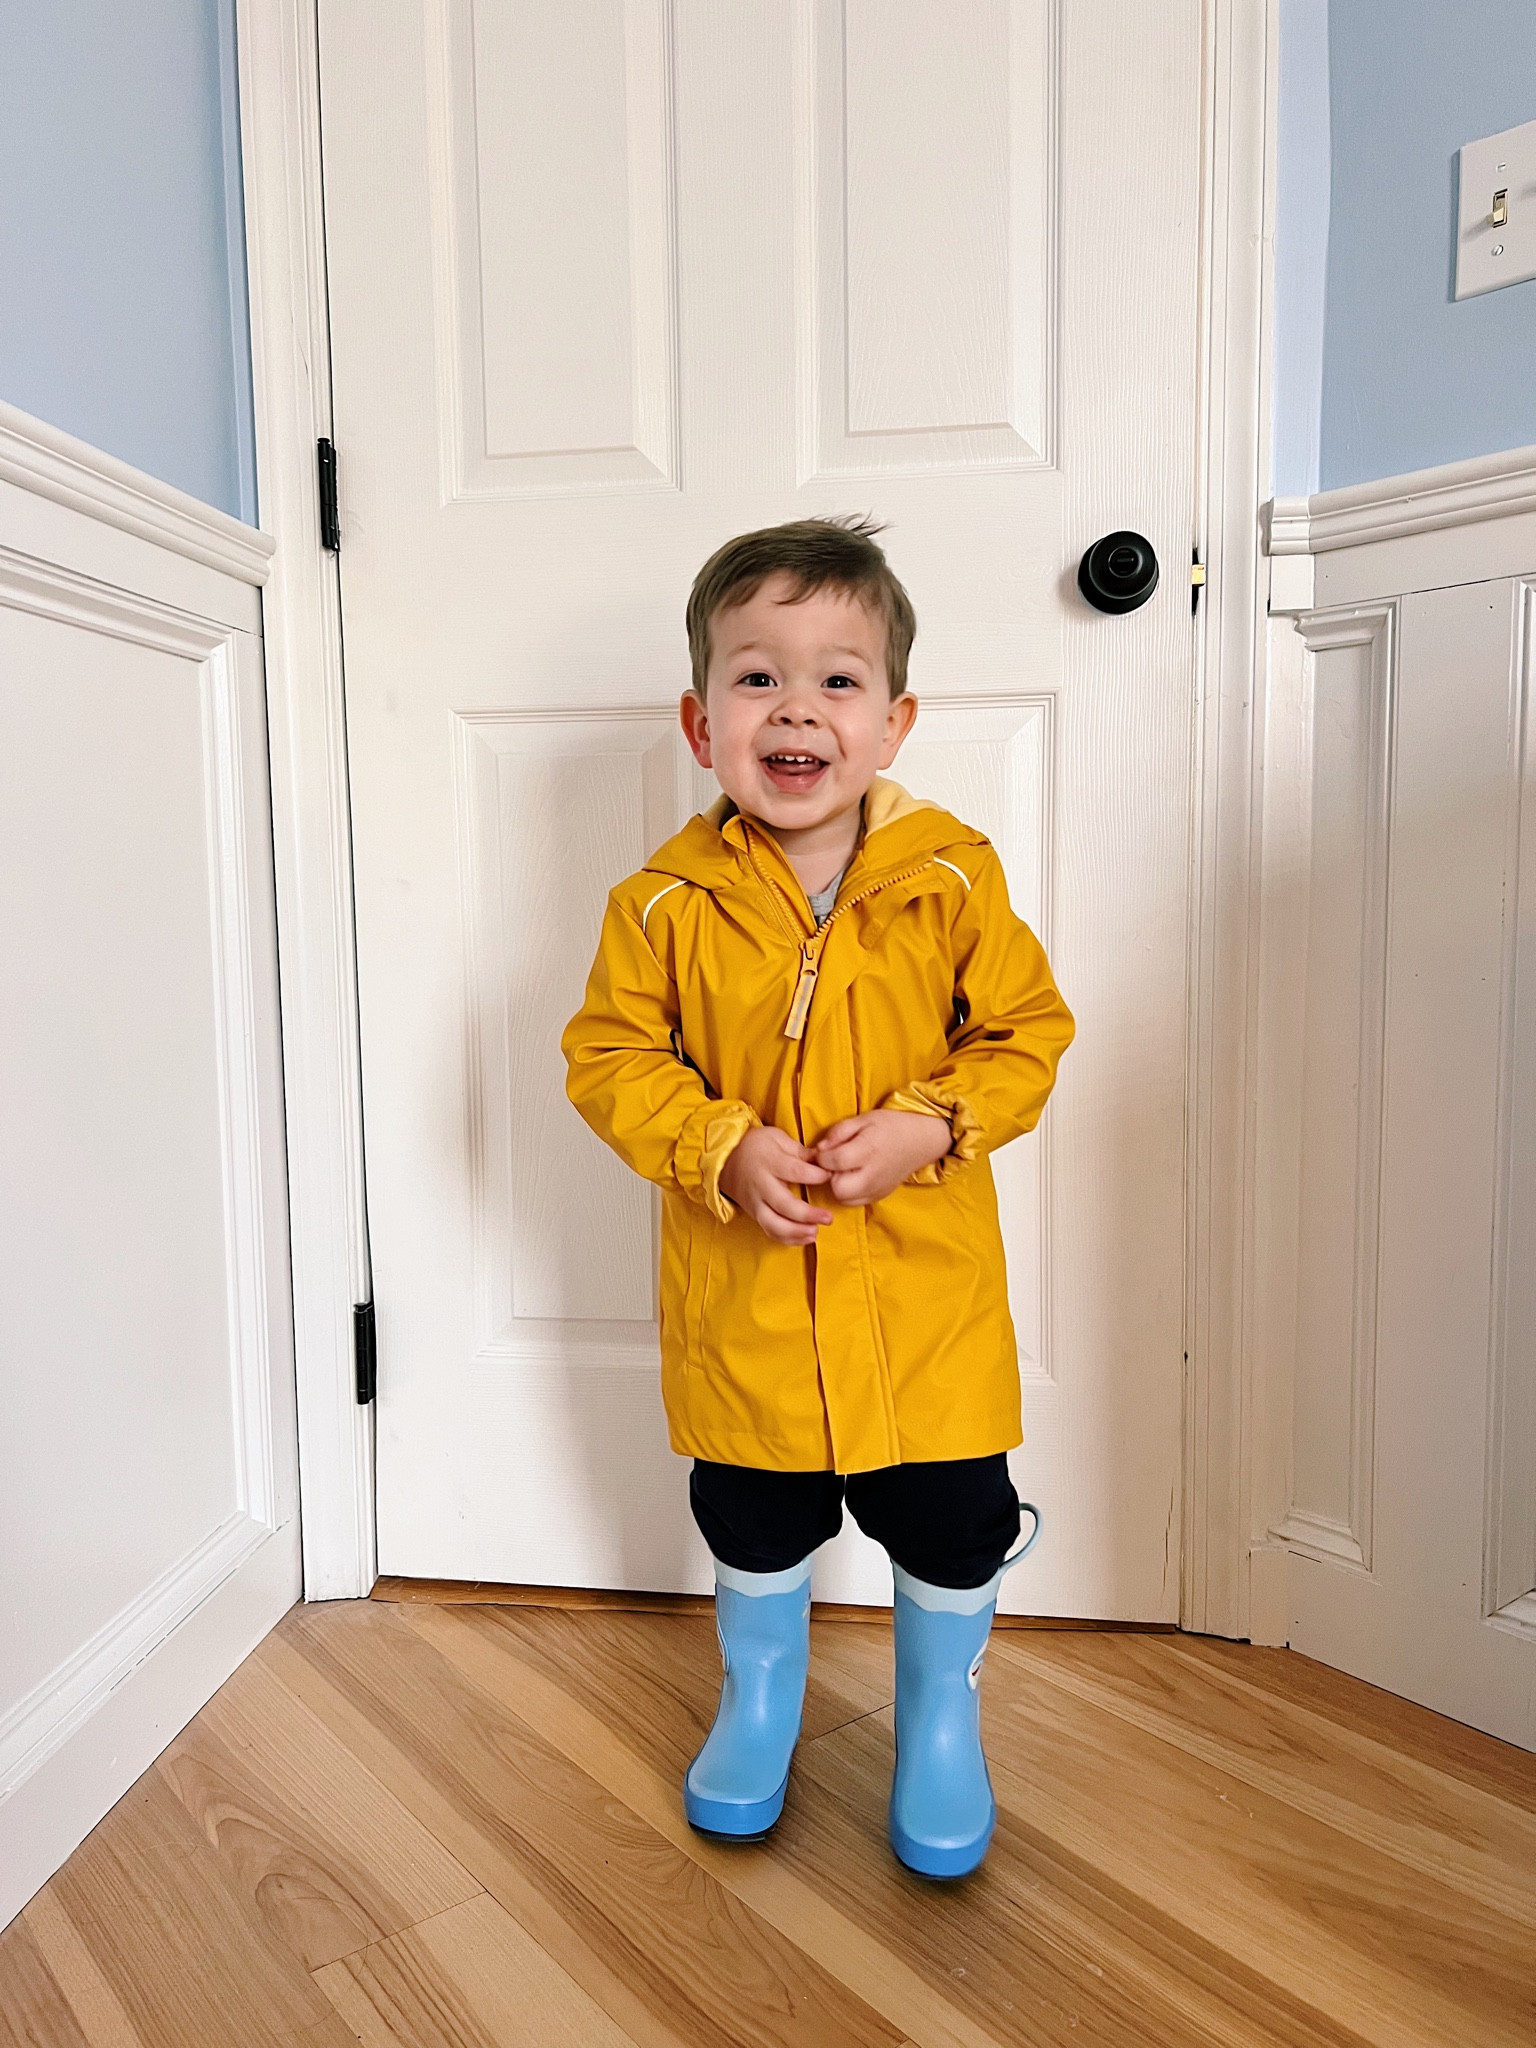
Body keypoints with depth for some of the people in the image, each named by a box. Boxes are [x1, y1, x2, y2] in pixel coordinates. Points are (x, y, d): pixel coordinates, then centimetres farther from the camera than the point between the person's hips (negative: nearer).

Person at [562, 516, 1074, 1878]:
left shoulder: (952, 880, -10)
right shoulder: (666, 903, -10)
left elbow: (1028, 1032, -3)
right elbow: (610, 1056, -4)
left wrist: (930, 1125, -19)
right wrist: (721, 1149, -19)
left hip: (922, 1284, 0)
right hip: (740, 1292, 1)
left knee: (953, 1521, 13)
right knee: (751, 1516, 20)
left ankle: (942, 1717, 44)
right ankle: (759, 1698, 50)